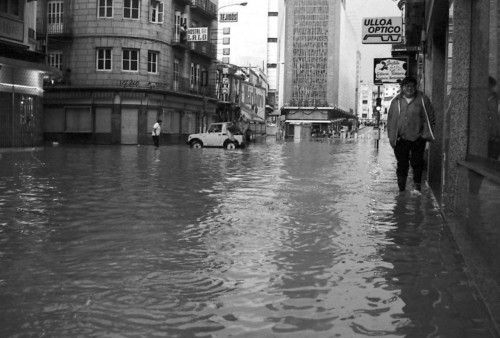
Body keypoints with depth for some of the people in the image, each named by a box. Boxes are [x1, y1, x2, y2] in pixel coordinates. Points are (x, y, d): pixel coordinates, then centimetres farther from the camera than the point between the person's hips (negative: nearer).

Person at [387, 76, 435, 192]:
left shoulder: (423, 100, 1)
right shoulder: (396, 102, 4)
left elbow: (430, 117, 5)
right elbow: (390, 120, 8)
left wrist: (426, 134, -2)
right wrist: (392, 137, 3)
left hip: (418, 139, -1)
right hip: (401, 139, 1)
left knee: (417, 163, 4)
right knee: (402, 164, 4)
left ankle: (417, 184, 22)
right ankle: (401, 189, 15)